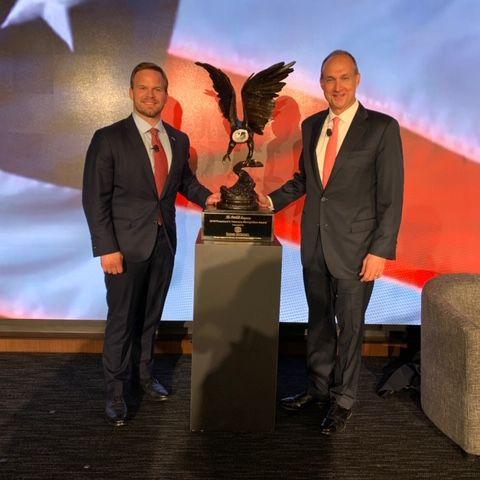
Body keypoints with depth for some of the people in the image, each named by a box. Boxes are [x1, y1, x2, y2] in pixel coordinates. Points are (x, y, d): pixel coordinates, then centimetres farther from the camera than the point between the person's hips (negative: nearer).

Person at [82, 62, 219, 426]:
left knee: (151, 314, 16)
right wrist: (106, 248, -16)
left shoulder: (179, 140, 7)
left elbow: (185, 179, 21)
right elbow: (95, 198, -10)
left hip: (164, 240, 5)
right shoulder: (109, 139, -8)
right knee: (122, 318, 4)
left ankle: (143, 373, 35)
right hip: (127, 243, -4)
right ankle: (116, 391, 20)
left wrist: (205, 196, 0)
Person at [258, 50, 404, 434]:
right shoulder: (311, 126, 7)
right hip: (315, 243, 5)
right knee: (319, 320, 17)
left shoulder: (382, 128, -8)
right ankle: (319, 388, 35)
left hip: (355, 246, -5)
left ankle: (343, 399, 27)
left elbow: (391, 196, -10)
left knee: (350, 325, 8)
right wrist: (272, 200, 5)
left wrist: (381, 250, -14)